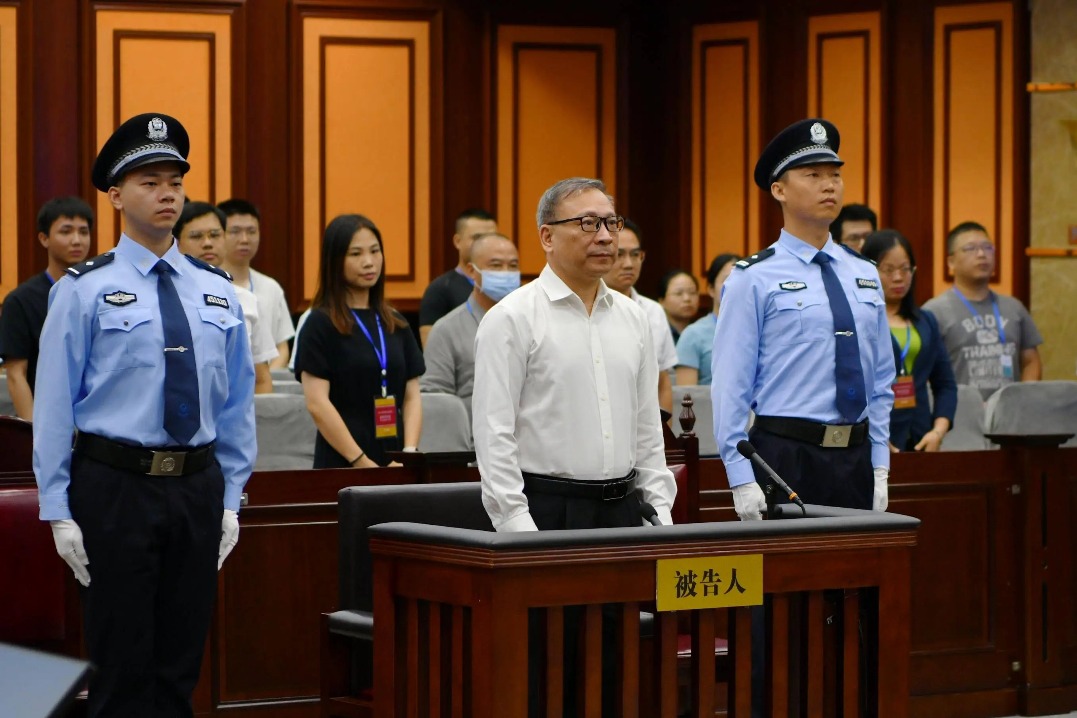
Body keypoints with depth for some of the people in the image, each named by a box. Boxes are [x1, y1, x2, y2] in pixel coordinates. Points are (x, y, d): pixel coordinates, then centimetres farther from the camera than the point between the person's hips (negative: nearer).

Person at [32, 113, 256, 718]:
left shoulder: (216, 292, 9)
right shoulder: (85, 291, -3)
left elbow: (237, 403, 12)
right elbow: (55, 403, -4)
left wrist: (231, 500, 7)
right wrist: (60, 512, -8)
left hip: (198, 487, 4)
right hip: (116, 487, -4)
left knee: (181, 665, 9)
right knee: (124, 667, 0)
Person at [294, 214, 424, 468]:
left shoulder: (396, 324, 13)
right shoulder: (321, 324, -2)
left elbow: (412, 396, 11)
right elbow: (317, 403, -9)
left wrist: (409, 455, -6)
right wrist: (362, 463, -15)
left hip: (395, 465, 4)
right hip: (341, 466, -4)